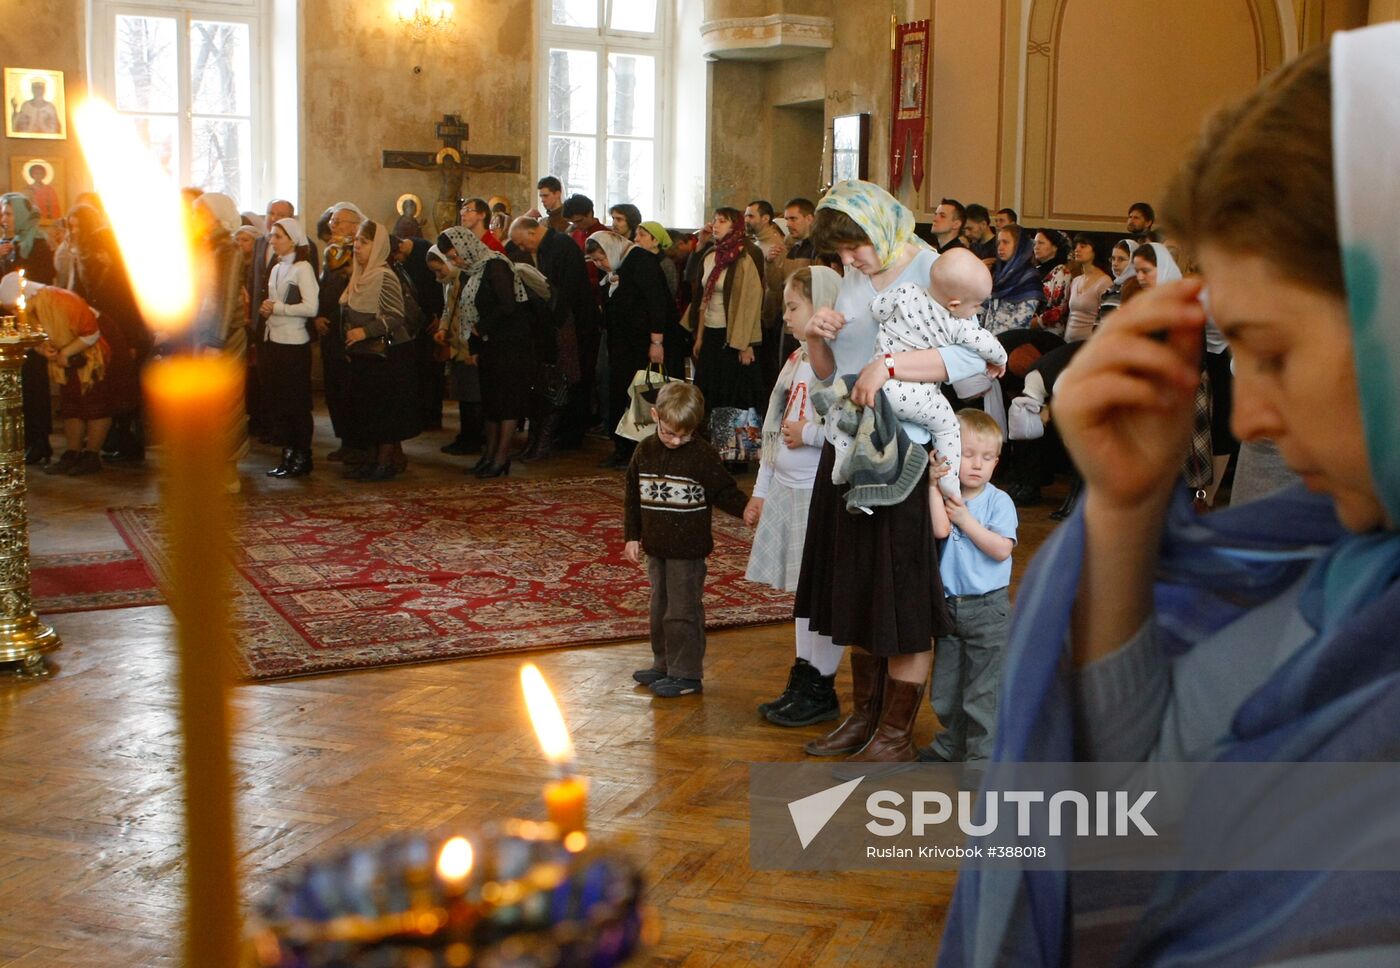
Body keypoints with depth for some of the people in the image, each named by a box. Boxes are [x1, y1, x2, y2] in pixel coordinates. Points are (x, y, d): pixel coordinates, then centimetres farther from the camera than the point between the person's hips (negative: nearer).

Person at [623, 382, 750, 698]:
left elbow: (725, 493, -6)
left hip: (688, 551, -6)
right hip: (655, 548, 6)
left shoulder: (703, 455, -12)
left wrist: (747, 509, -22)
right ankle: (663, 664, 32)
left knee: (683, 612, -2)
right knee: (660, 608, 18)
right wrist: (632, 537, 11)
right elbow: (632, 497, 11)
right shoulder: (645, 452, 3)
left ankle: (687, 674, 8)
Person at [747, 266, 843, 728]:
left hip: (821, 494, -9)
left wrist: (809, 435, -16)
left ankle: (820, 690, 11)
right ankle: (802, 683, 24)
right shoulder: (796, 360, 13)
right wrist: (761, 491, 21)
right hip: (786, 490, 9)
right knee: (802, 590, 15)